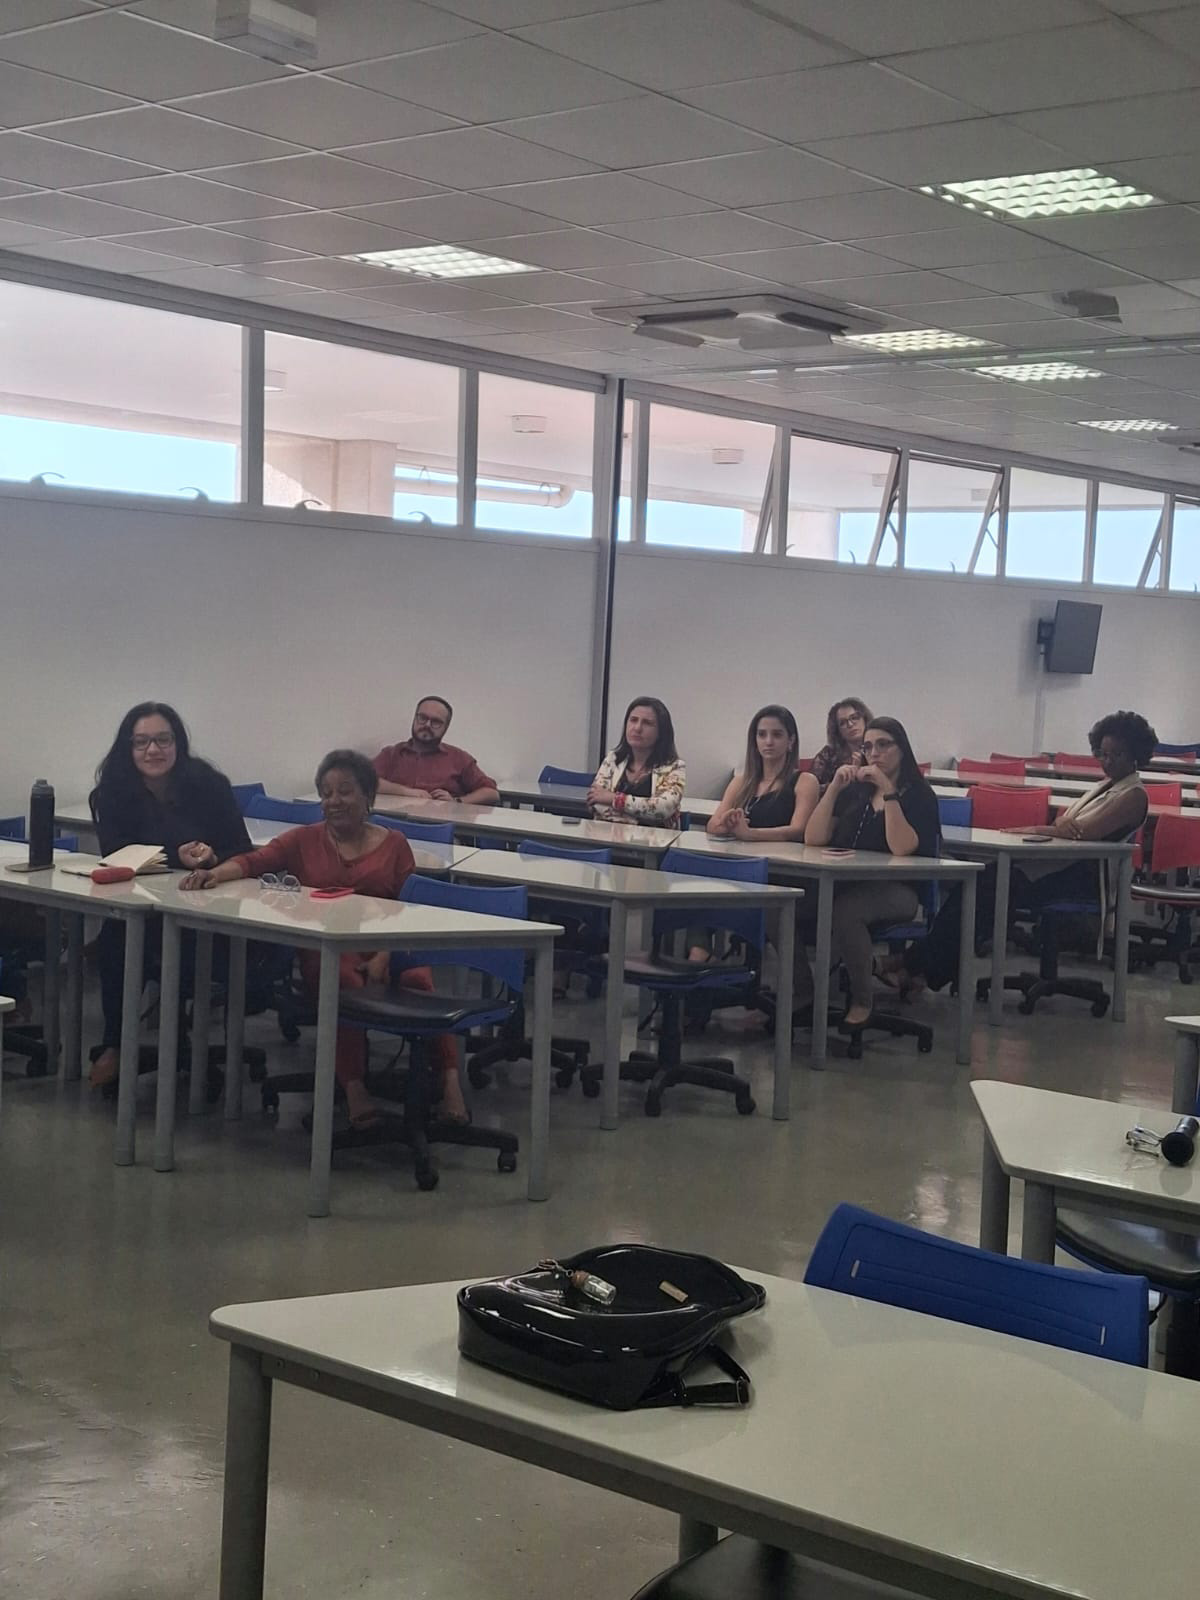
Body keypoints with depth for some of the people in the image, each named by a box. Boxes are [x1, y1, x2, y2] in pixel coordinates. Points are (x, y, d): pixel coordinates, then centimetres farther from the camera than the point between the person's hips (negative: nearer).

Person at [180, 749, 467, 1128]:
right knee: (346, 982, -35)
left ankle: (448, 1080, -30)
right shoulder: (304, 840, 15)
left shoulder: (393, 844, 12)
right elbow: (254, 860, 2)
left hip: (384, 950, 0)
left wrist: (385, 957, -12)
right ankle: (353, 1087, -34)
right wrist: (216, 873, -20)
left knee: (418, 979, -32)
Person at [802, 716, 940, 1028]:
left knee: (844, 911, -37)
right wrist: (834, 788, -4)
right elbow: (813, 838, 5)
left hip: (896, 892, -4)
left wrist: (888, 791, -17)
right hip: (844, 884, 4)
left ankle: (861, 1001, -15)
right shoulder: (854, 790, 16)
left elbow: (901, 847, -15)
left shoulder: (919, 795, 3)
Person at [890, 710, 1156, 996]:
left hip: (1081, 878, -8)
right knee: (983, 882, -15)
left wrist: (1033, 830, -7)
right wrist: (1061, 825, -12)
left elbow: (1087, 830, -17)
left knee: (992, 891, -21)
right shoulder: (1105, 785, 22)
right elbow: (1064, 821, 15)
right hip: (1062, 865, 8)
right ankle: (925, 968, -21)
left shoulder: (1134, 795, -5)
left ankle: (920, 967, -19)